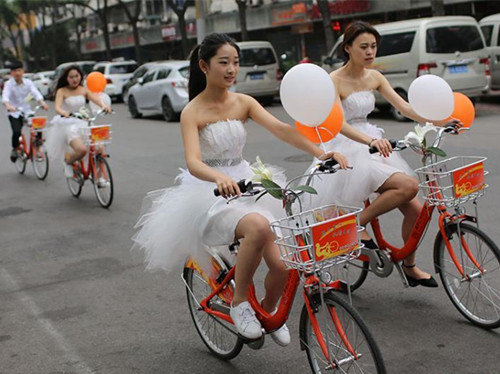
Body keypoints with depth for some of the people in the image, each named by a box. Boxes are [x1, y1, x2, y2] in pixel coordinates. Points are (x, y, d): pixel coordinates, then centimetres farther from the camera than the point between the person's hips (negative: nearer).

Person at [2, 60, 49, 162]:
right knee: (16, 132, -21)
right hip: (14, 113, -2)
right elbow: (5, 96, -24)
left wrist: (42, 103, -35)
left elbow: (36, 93, -15)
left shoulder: (28, 82, -1)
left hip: (27, 111, 2)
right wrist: (8, 106, -46)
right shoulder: (9, 84, -8)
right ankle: (14, 149, 7)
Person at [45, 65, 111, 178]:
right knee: (81, 150, -28)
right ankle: (67, 161, 6)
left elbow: (95, 99, -8)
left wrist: (104, 106, -30)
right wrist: (63, 112, -42)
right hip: (68, 125, -5)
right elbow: (57, 107, -18)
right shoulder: (62, 91, -3)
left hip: (82, 124, 5)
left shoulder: (84, 90, 9)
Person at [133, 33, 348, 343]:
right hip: (209, 193, -5)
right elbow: (193, 162, -24)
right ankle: (240, 303, -15)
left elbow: (281, 129, -11)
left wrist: (320, 153, -27)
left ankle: (268, 311, 23)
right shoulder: (192, 112, -9)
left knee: (281, 265, -11)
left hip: (245, 185, 5)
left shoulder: (243, 103, 4)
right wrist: (220, 178, -47)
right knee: (258, 227, -37)